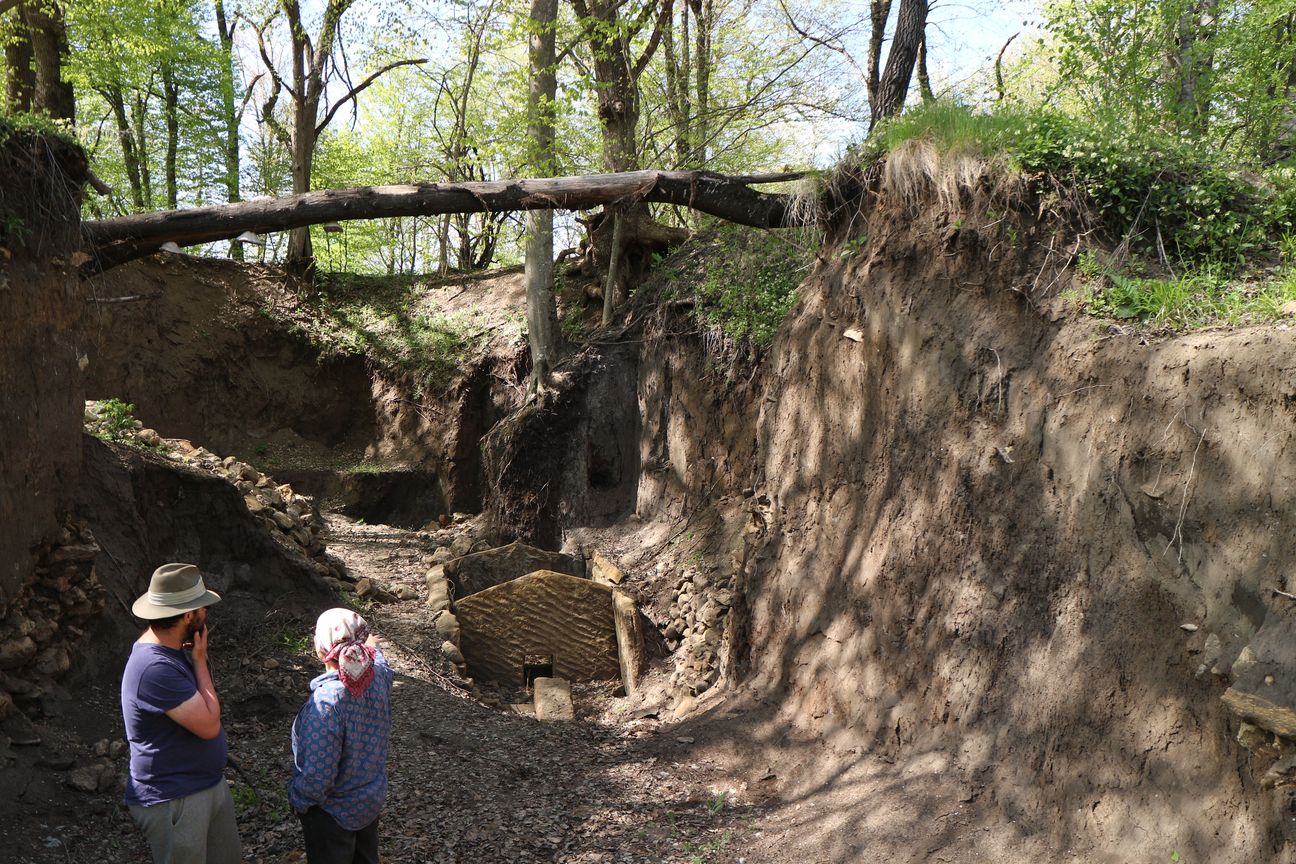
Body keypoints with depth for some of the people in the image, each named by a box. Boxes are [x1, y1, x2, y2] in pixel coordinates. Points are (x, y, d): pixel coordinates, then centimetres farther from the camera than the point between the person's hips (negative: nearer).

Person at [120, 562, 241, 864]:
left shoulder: (169, 652, 3)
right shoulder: (155, 669, -30)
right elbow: (209, 724, -24)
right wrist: (200, 660, -18)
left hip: (210, 784, 10)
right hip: (173, 802, -9)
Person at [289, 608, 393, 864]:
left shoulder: (326, 701, -38)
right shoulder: (379, 673, -19)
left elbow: (317, 776, -31)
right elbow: (373, 650, 9)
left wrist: (299, 799, -11)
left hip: (334, 812, -6)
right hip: (373, 799, 6)